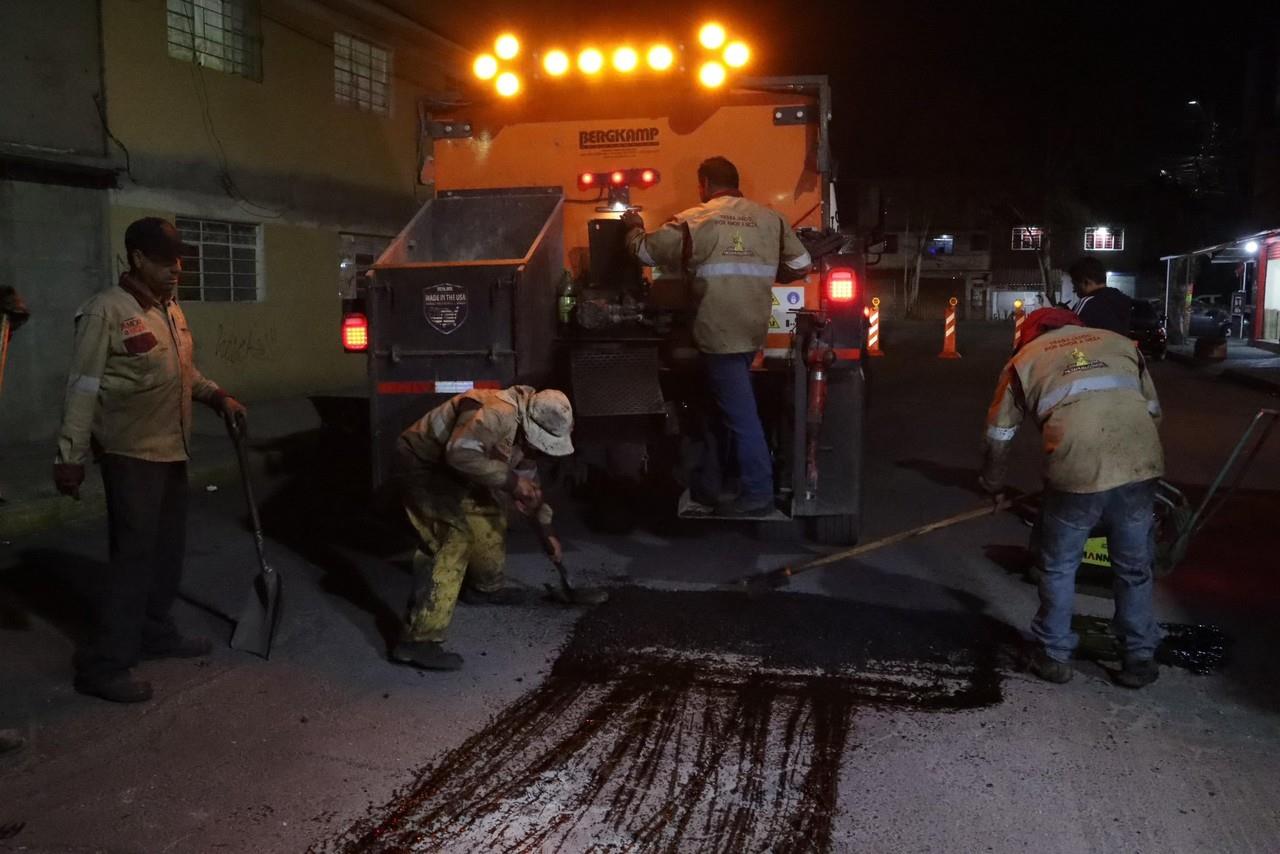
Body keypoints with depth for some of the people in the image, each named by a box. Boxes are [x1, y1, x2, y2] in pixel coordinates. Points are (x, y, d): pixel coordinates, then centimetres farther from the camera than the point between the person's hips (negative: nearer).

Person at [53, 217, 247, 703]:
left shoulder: (171, 310, 11)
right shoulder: (106, 311, -14)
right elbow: (83, 388, -15)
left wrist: (218, 397, 7)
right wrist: (71, 455, -17)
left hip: (172, 452, 8)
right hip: (131, 455, -8)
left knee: (167, 550, 17)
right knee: (134, 555, -8)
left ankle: (156, 634, 33)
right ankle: (102, 665, 0)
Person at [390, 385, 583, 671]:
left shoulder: (526, 432, 3)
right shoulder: (498, 414, -30)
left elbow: (528, 480, 17)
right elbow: (460, 453, -39)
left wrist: (546, 529, 17)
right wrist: (508, 479, -33)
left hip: (448, 469, 10)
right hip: (421, 462, -10)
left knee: (490, 511, 19)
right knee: (455, 538, -20)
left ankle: (485, 588, 40)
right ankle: (418, 640, -23)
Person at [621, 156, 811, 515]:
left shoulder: (692, 221, -4)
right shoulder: (770, 218, 7)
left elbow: (645, 252, 2)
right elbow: (800, 265, 7)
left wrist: (634, 228, 23)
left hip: (718, 333, -6)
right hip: (753, 330, 6)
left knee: (740, 414, -1)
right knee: (723, 405, 17)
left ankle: (758, 492, 5)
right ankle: (707, 483, 27)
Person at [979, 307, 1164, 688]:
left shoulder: (1025, 358, 20)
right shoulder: (1121, 343, 26)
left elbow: (999, 436, 21)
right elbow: (1153, 409, 26)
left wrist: (993, 486, 35)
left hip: (1076, 471, -2)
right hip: (1139, 465, 3)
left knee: (1059, 568, 18)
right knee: (1134, 568, 19)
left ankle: (1054, 656, 27)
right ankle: (1140, 658, 29)